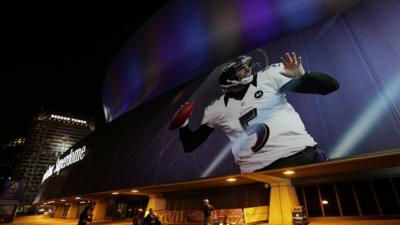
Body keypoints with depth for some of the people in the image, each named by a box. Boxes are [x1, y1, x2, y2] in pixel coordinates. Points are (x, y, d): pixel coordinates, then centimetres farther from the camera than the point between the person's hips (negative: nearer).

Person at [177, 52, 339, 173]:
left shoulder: (269, 76, 3)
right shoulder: (216, 108, 10)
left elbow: (330, 85, 1)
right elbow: (190, 145, 17)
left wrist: (302, 75, -20)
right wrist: (183, 125, -3)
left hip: (300, 154, 0)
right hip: (257, 171, 2)